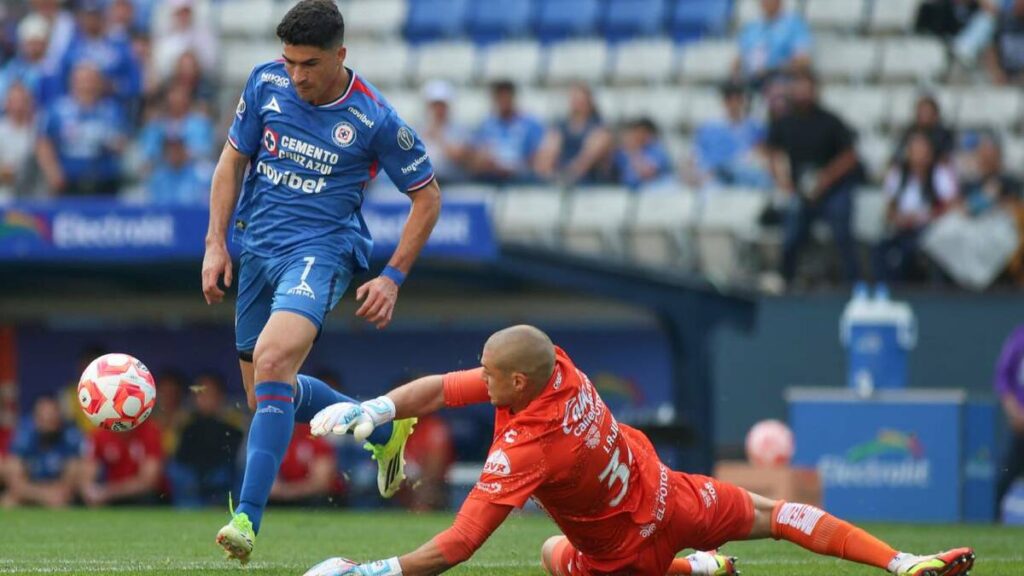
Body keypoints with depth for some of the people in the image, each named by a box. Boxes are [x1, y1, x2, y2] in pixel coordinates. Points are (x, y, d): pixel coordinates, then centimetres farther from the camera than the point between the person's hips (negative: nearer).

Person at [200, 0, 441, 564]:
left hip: (319, 248, -6)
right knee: (266, 397, 13)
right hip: (255, 246, 6)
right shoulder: (265, 83, -2)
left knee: (272, 360, -31)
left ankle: (248, 517, -34)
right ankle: (383, 429, 38)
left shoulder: (374, 119, -11)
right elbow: (233, 159, 11)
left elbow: (427, 196, 1)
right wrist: (216, 243, 3)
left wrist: (392, 278, -4)